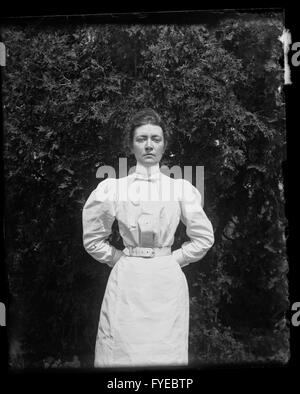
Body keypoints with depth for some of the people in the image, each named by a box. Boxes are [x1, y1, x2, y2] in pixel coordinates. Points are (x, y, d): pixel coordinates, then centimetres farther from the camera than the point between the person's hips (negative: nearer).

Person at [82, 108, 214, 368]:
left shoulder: (182, 188, 1)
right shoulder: (112, 188, 0)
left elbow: (204, 237, 9)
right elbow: (93, 239, 9)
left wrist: (175, 258, 4)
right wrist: (120, 258, 4)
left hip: (167, 282, 0)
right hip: (126, 280, 0)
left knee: (167, 353, 5)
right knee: (121, 352, 5)